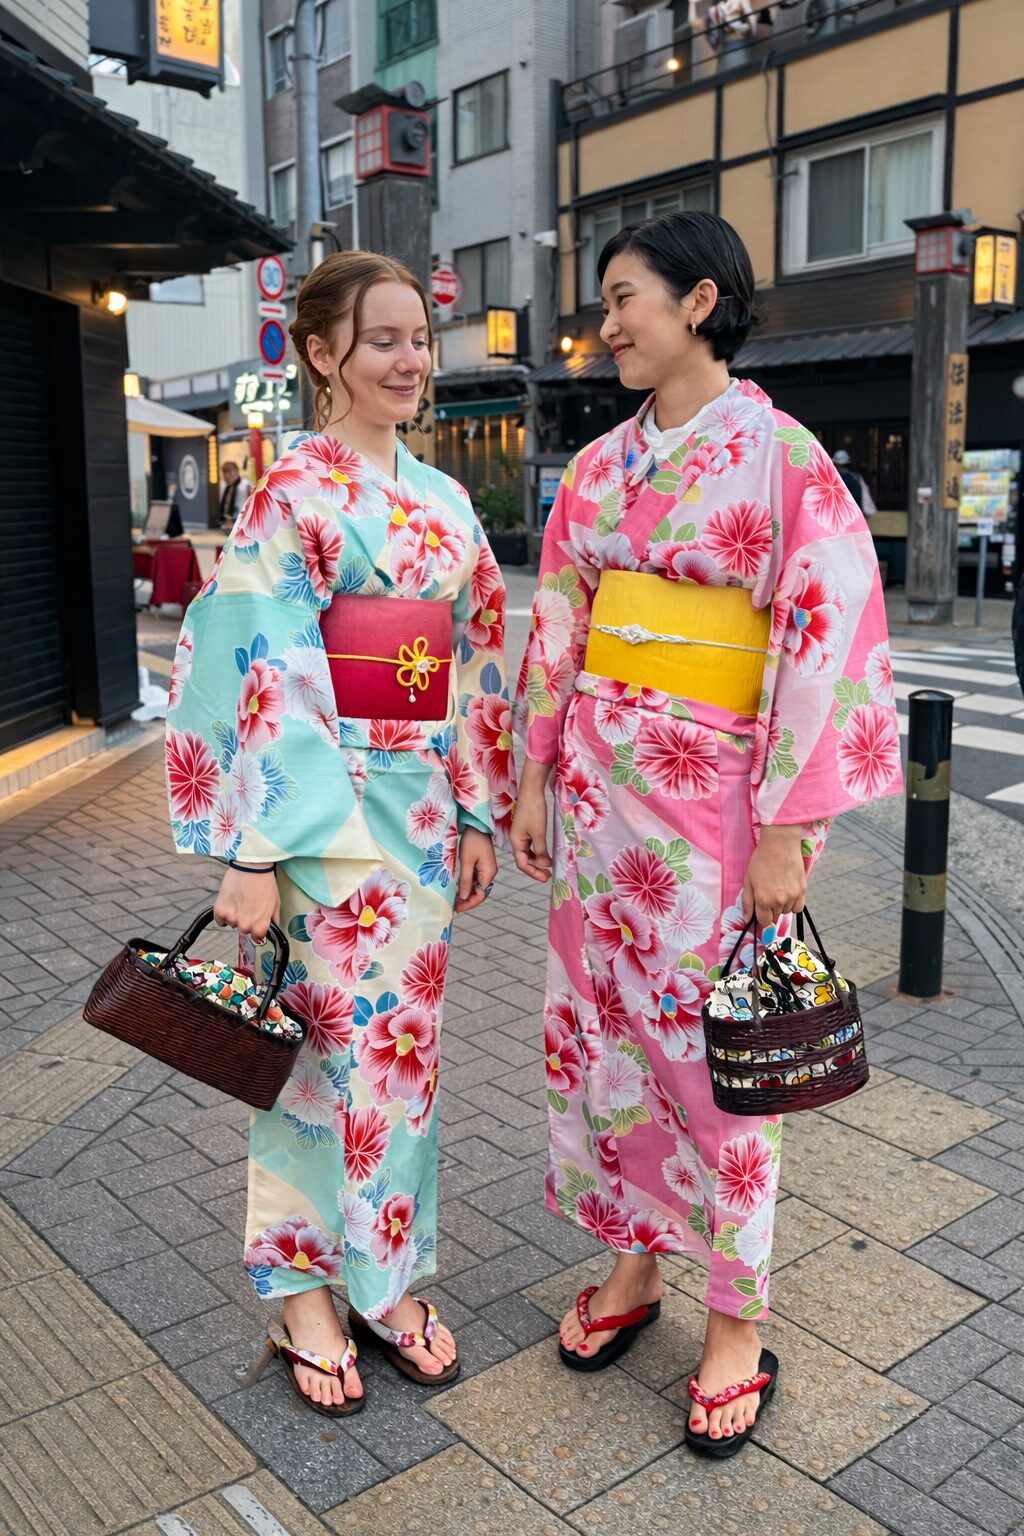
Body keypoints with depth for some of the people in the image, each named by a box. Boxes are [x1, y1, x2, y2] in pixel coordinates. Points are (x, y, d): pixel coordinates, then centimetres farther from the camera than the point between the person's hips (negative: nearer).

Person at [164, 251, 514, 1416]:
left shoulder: (442, 501, 11)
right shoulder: (291, 493, -9)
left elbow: (474, 665, 13)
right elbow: (257, 676, -15)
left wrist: (476, 813, 11)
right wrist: (253, 854, -19)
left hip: (420, 804, 6)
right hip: (329, 805, -6)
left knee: (403, 1040, 13)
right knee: (327, 1044, 4)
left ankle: (386, 1275, 30)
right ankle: (304, 1291, 24)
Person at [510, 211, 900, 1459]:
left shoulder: (781, 454, -8)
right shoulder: (599, 465, 9)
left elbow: (825, 639, -12)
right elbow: (558, 626, 13)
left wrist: (788, 833, -15)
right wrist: (534, 775, 9)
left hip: (709, 791, -6)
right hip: (599, 783, 6)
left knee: (709, 1054, 4)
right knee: (602, 1028, 13)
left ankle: (737, 1324, 25)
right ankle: (631, 1269, 34)